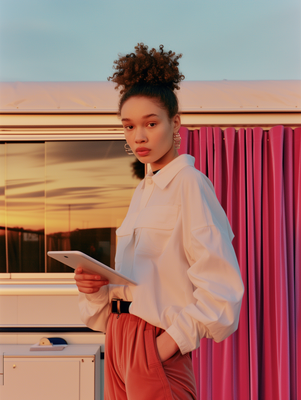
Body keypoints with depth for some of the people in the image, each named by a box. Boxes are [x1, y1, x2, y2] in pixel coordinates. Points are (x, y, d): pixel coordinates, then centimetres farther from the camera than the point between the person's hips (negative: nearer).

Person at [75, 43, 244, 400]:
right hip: (119, 337, 8)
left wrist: (173, 340, -17)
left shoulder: (188, 183, -10)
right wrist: (95, 287, 1)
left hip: (155, 341, -8)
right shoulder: (143, 190, 15)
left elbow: (220, 287, -17)